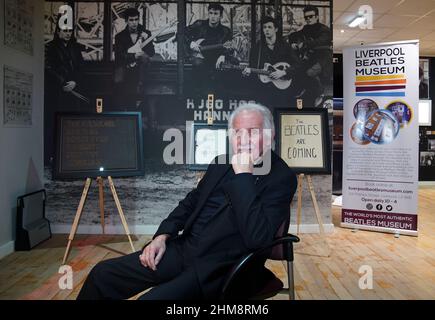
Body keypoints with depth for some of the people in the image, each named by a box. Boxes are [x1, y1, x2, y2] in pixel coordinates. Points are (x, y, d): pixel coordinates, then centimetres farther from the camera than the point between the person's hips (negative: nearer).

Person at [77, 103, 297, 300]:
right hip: (184, 249, 7)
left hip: (220, 268, -6)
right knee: (103, 274, 0)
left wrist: (244, 175, -23)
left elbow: (257, 238, -24)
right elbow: (191, 201, 19)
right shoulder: (222, 164, 9)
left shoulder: (282, 177, -11)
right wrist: (162, 236, 6)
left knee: (151, 297, -26)